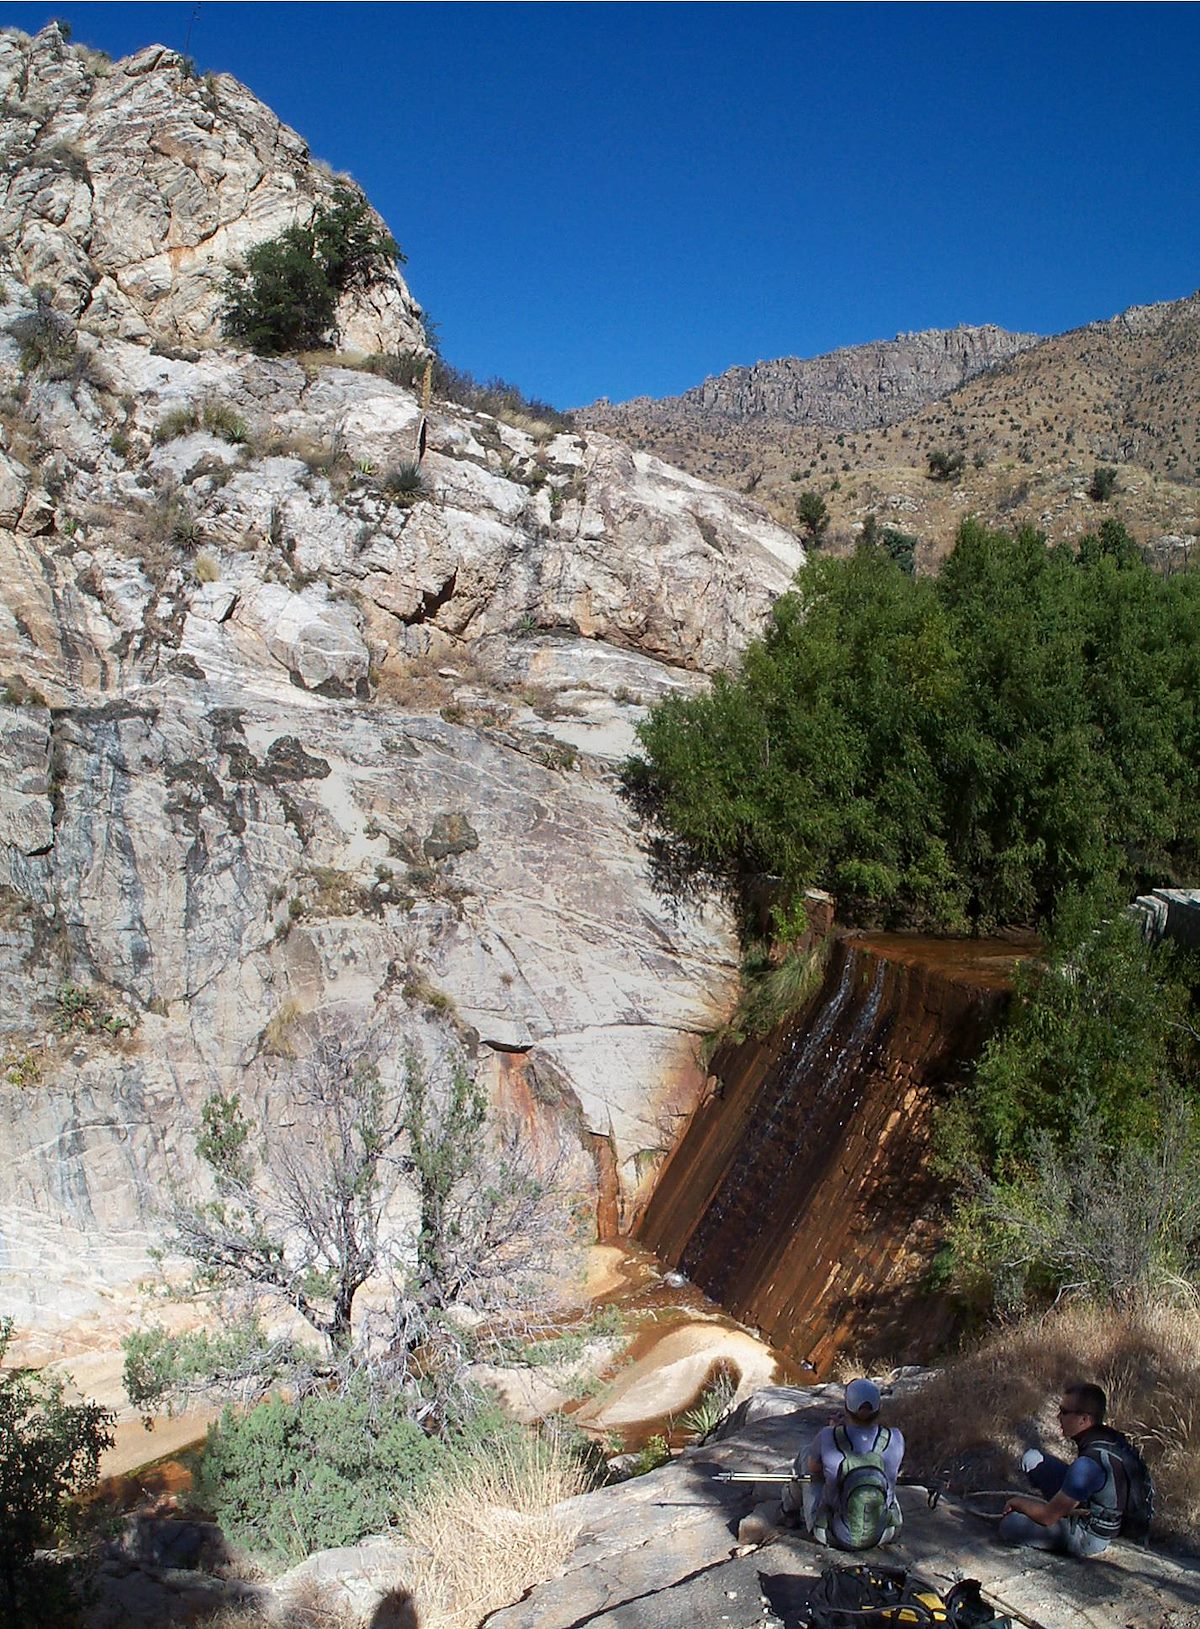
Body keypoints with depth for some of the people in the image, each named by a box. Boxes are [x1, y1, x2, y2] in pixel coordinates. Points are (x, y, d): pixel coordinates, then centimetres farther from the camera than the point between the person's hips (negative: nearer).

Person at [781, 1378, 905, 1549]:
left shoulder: (828, 1438, -23)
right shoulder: (895, 1439, -19)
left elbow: (813, 1467, 0)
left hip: (833, 1534, -1)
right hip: (884, 1534, 1)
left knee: (808, 1454, 23)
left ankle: (791, 1507, 51)